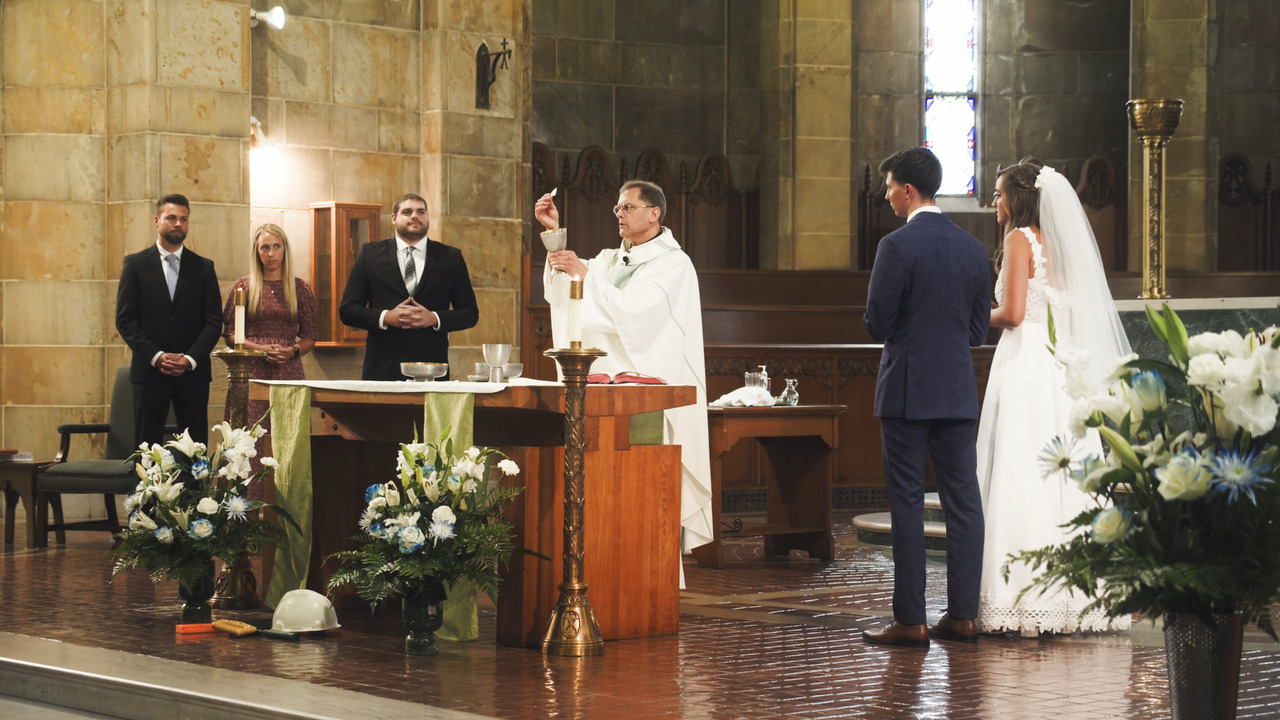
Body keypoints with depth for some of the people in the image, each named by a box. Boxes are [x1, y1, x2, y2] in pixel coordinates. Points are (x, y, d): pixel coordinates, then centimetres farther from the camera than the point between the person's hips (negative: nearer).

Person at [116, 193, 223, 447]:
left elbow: (214, 321, 4)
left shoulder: (204, 267, 9)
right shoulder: (135, 264, 6)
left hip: (193, 372, 1)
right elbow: (125, 319, 0)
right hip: (149, 370, -1)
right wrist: (156, 356, -11)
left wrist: (191, 359, -10)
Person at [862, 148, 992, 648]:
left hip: (906, 390, -5)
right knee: (963, 501, 7)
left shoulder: (897, 246, -11)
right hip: (959, 393, 6)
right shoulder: (973, 248, 8)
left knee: (906, 504, -2)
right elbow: (978, 329, 11)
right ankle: (962, 615, 10)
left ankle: (910, 621, -1)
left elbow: (877, 325, -10)